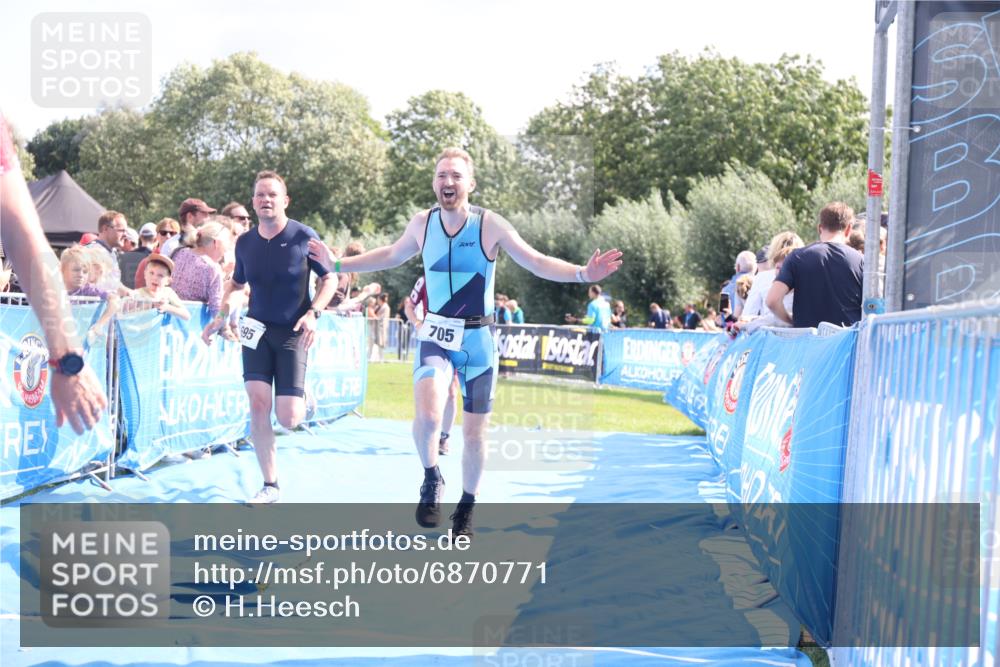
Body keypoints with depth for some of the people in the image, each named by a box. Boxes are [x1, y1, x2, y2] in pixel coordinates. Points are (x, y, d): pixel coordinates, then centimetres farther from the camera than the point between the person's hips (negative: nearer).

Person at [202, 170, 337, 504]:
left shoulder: (303, 236, -10)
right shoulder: (245, 242, 1)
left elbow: (330, 279, -3)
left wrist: (313, 313, -17)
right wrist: (221, 316, 3)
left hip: (292, 332, -3)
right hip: (256, 328, 3)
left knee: (288, 418, -10)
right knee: (258, 404, -11)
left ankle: (303, 398, 30)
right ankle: (270, 485, -1)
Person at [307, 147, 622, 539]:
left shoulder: (490, 226, -10)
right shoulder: (422, 224, -1)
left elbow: (538, 262, -7)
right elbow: (391, 256, 18)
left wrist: (583, 274, -23)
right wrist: (337, 264, 18)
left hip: (478, 339, -1)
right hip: (436, 335, 1)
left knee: (474, 434, 7)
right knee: (428, 415, -25)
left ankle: (466, 509, 31)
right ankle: (431, 479, 5)